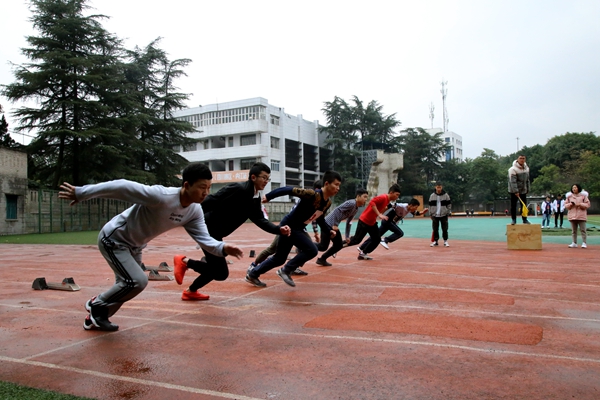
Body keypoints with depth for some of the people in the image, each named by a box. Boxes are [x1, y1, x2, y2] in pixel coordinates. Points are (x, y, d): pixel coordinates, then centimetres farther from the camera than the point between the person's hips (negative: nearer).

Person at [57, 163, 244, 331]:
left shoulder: (195, 211, -13)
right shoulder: (161, 196, -37)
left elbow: (204, 239, -13)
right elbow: (121, 187, -34)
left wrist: (223, 248, -35)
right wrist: (80, 193, -30)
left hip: (135, 246, 8)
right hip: (113, 239, -8)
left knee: (127, 286, 15)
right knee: (137, 281, -18)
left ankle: (95, 319, 38)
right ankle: (97, 305, 8)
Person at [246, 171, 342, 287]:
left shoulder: (328, 203, 1)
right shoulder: (313, 194, -26)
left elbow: (320, 219, 17)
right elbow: (288, 190, -26)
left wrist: (329, 230, 3)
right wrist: (268, 197, -26)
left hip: (298, 228, 9)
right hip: (289, 226, -9)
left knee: (279, 258, 16)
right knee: (311, 250, -17)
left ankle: (252, 274, 30)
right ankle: (285, 270, -2)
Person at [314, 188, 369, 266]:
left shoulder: (356, 209, 14)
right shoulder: (351, 203, -16)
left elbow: (348, 223, 21)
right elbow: (337, 210, -23)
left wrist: (347, 236, 19)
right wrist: (335, 225, -22)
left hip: (334, 226, 9)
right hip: (328, 223, -9)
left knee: (339, 245, 10)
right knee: (323, 247, -8)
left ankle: (322, 259, 21)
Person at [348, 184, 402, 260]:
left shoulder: (387, 200, 8)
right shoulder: (383, 197, -21)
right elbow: (372, 202, -34)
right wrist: (379, 214, -35)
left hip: (372, 222, 9)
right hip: (364, 221, -9)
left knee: (377, 240, 7)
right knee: (356, 240, -3)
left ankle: (363, 254, 17)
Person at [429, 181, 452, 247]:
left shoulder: (446, 195, -2)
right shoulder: (432, 196, 1)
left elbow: (449, 205, 2)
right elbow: (430, 206, 7)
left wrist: (447, 213, -3)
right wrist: (431, 214, 2)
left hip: (444, 215, -1)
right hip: (435, 216, 1)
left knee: (445, 229, 1)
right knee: (435, 229, 5)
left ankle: (445, 241, 10)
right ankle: (435, 241, 14)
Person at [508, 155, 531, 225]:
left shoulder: (526, 168, 6)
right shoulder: (513, 169, -16)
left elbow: (527, 180, 16)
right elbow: (513, 181, -21)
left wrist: (527, 189, 14)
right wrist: (516, 191, -25)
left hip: (523, 190, 6)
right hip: (514, 191, -5)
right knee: (513, 205, -1)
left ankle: (525, 219, 16)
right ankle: (513, 219, 8)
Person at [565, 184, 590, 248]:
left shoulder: (583, 195, 3)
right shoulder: (569, 196, 10)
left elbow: (587, 204, 0)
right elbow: (566, 205, 11)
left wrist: (580, 204, -15)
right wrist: (570, 204, -9)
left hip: (581, 216, -3)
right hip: (572, 216, 3)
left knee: (583, 230, -3)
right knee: (573, 230, 6)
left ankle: (584, 243, 1)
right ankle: (574, 243, 10)